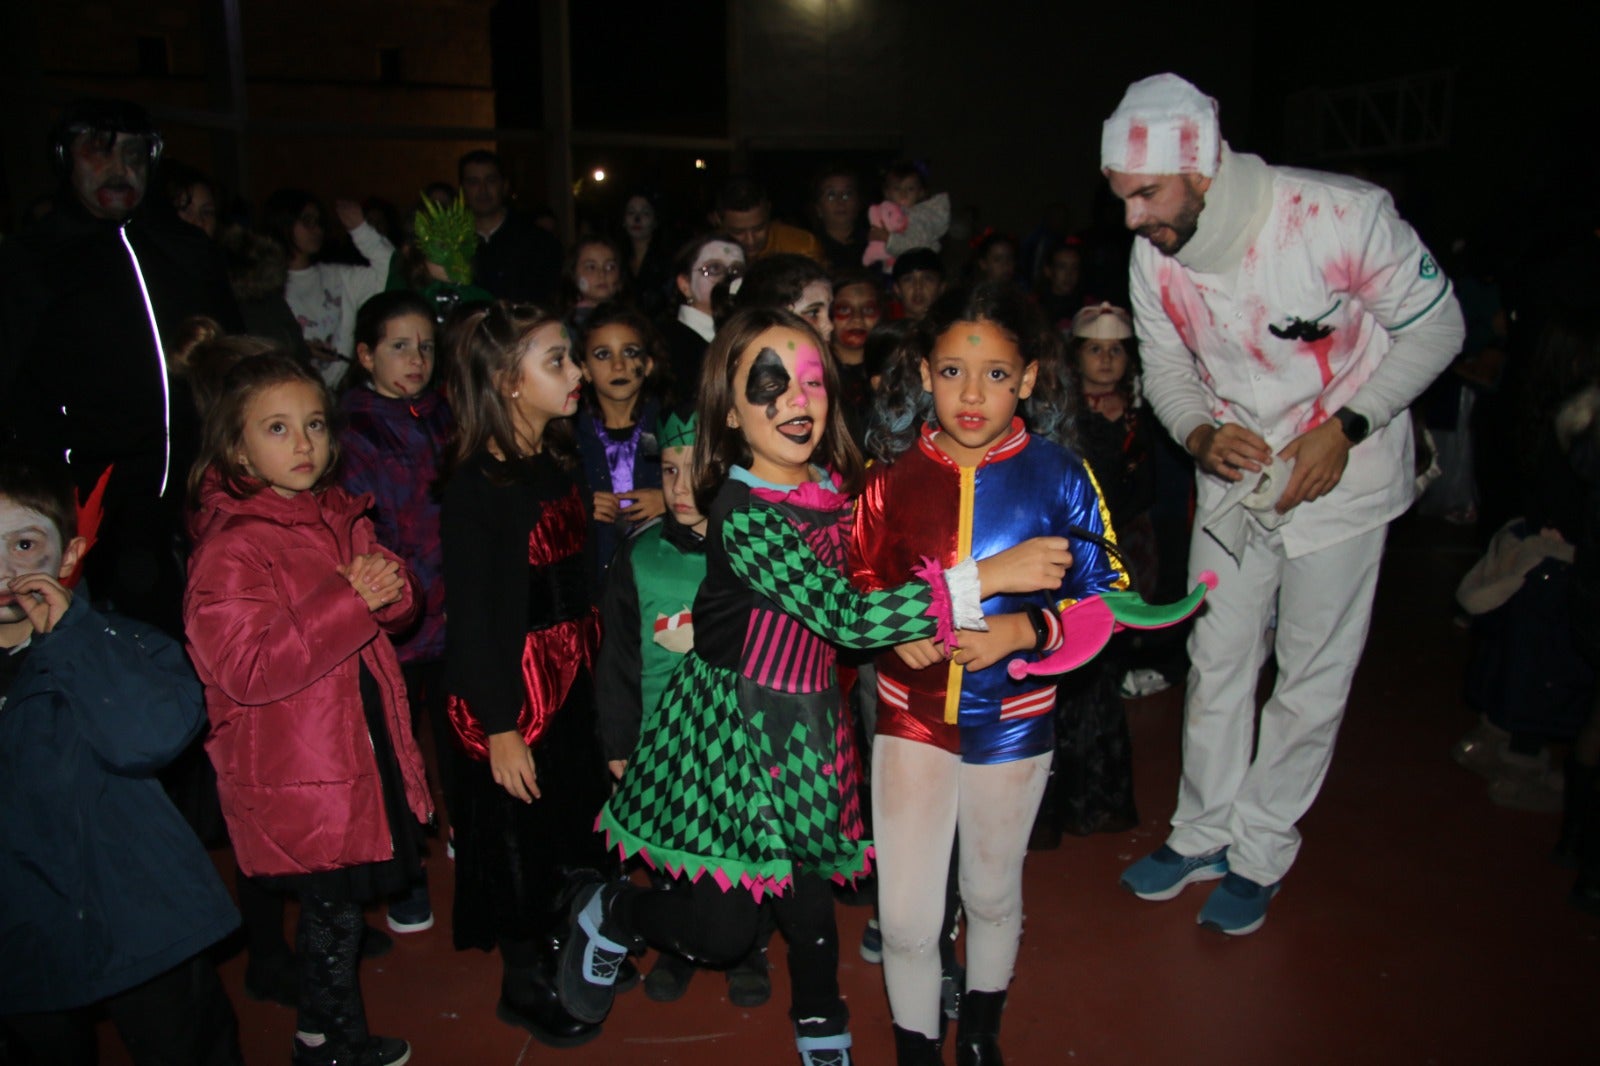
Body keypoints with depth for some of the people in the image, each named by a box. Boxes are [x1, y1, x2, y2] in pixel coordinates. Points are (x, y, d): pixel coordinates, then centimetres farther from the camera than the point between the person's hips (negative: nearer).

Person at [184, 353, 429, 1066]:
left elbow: (395, 611, 14)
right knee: (332, 907, 7)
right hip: (295, 771, -7)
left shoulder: (339, 517, 7)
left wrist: (389, 586, -10)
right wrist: (348, 603, -28)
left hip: (363, 745, 7)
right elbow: (246, 670, -25)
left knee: (339, 899, 19)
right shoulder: (230, 550, -17)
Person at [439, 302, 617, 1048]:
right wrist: (499, 728, -17)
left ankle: (562, 956, 44)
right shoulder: (475, 484, -19)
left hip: (573, 675, 7)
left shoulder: (559, 460, 4)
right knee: (522, 835, 10)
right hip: (513, 684, -7)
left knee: (580, 823, 19)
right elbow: (471, 617, -18)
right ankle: (523, 987, 32)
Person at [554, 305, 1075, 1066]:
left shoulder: (835, 485, -2)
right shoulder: (741, 514, -24)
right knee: (722, 930, 3)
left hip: (807, 721, 6)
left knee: (808, 885, 15)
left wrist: (899, 623, 1)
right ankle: (610, 913, 33)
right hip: (730, 724, -6)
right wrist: (987, 577, -32)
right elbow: (845, 619, -32)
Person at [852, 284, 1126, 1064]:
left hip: (1012, 717, 0)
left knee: (993, 893, 22)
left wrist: (1022, 629, -22)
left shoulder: (1057, 473, -11)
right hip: (910, 711, 0)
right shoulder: (892, 471, -7)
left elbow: (1107, 593, -7)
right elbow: (860, 578, 5)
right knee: (905, 919, 2)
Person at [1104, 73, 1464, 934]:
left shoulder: (1341, 216, -26)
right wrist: (1201, 436, -18)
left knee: (1311, 677, 5)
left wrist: (1345, 428, -22)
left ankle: (1259, 855, 23)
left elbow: (1434, 326, -13)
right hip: (1233, 475, 4)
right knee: (1216, 659, 11)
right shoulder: (1153, 258, -13)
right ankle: (1203, 833, 30)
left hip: (1342, 472, -3)